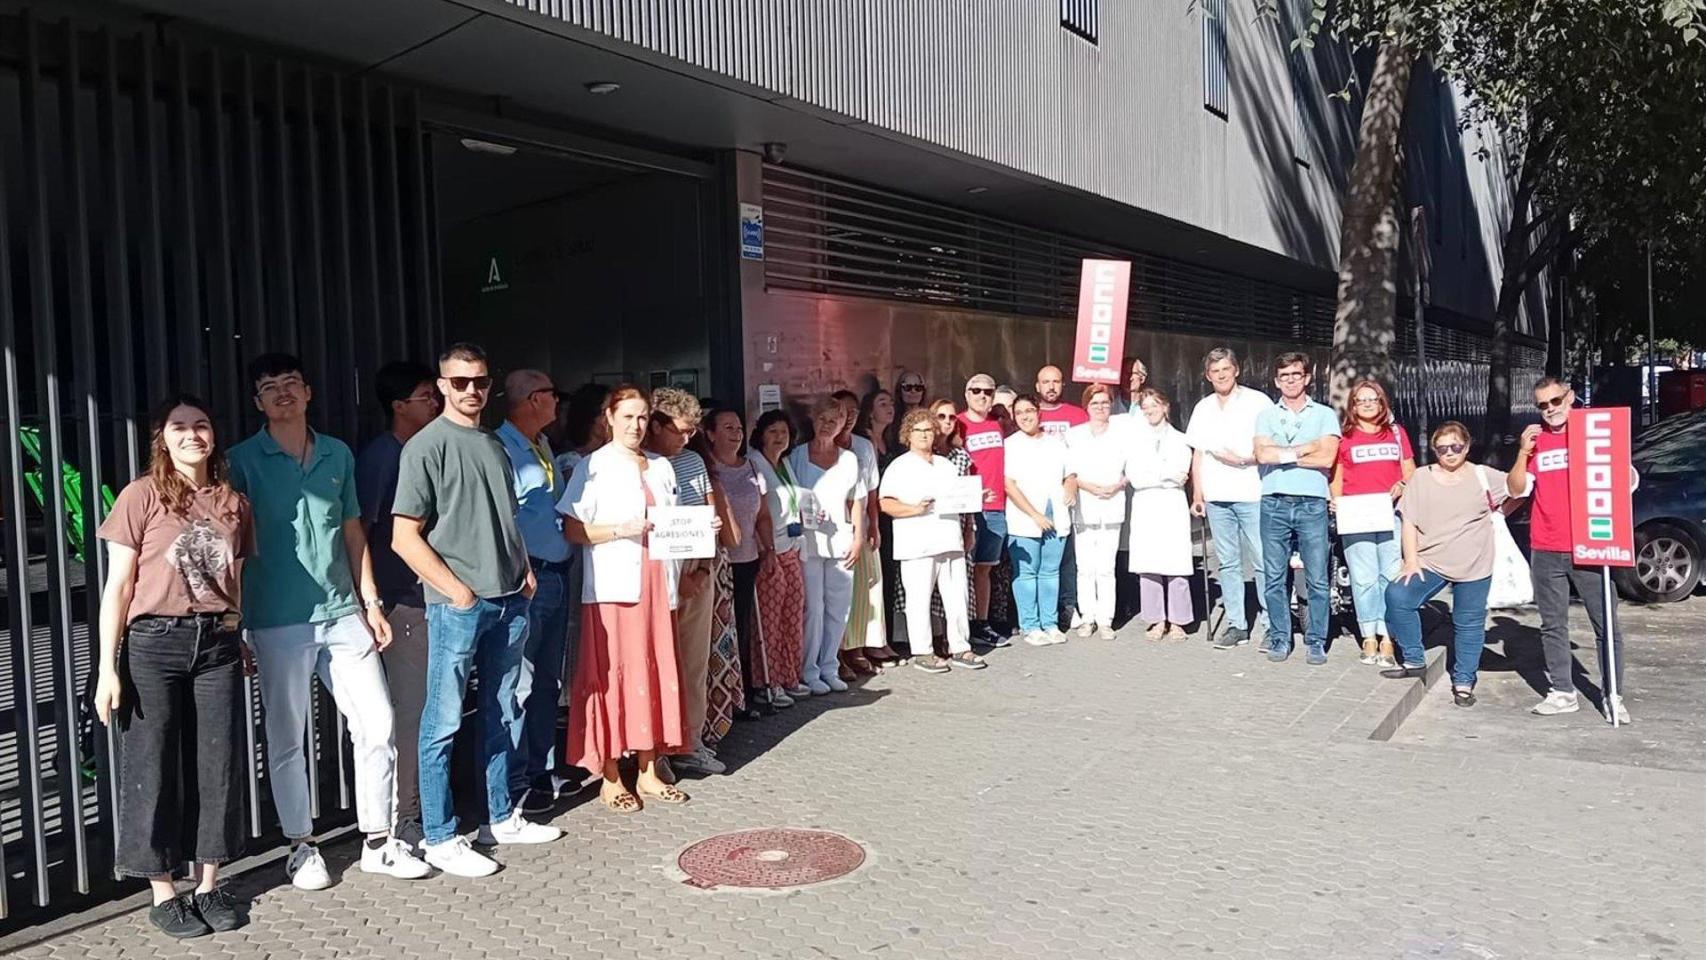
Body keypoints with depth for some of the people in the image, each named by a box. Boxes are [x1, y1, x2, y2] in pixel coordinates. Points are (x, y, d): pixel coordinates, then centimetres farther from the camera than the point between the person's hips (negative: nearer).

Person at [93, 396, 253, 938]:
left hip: (218, 644, 3)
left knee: (220, 766, 7)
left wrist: (241, 643, 9)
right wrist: (108, 667, -7)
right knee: (154, 768, 4)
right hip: (154, 643, -3)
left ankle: (210, 884, 21)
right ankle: (163, 893, 18)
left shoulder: (233, 503, 8)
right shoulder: (143, 496, -3)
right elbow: (117, 587, -4)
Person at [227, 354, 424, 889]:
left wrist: (370, 601, 10)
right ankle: (302, 846, 22)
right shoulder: (243, 461, -1)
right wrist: (232, 624, -4)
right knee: (287, 739, 7)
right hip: (278, 622, -3)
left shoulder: (338, 455, 10)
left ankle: (378, 842, 16)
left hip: (343, 613, 4)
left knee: (376, 725, 3)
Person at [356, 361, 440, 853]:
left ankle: (428, 807, 23)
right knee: (411, 709, -3)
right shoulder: (378, 456, -9)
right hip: (401, 602, -7)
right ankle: (405, 819, 8)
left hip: (434, 596, 7)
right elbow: (359, 530, -11)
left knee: (435, 705, 11)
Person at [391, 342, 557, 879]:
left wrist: (525, 570, 9)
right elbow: (405, 537, -11)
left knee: (501, 715, 15)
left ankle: (501, 819, 28)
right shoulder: (427, 446, -7)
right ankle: (440, 839, 9)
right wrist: (456, 591, -13)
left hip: (509, 601, 7)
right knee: (444, 722, 0)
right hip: (457, 606, -7)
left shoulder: (496, 445, 14)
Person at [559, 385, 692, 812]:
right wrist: (622, 530, -18)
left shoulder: (661, 466, 15)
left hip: (656, 583, 5)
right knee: (612, 677, -2)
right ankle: (610, 777, 8)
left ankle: (648, 772, 18)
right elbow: (572, 529, -8)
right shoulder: (594, 467, -1)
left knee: (655, 673, 8)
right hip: (612, 585, -5)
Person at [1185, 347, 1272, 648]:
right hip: (1216, 497, 5)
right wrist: (1197, 493, 13)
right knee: (1227, 563, 7)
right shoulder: (1203, 408, 16)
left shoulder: (1257, 401, 1)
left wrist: (1246, 459, -16)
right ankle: (1236, 624, 14)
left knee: (1264, 562, -7)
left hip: (1252, 494, -5)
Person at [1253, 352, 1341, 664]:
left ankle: (1316, 641, 7)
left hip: (1312, 504, -1)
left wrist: (1282, 455, -4)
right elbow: (1262, 454, -5)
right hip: (1274, 504, 1)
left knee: (1317, 578, -2)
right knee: (1275, 577, 3)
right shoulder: (1266, 416, 12)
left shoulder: (1324, 415, 9)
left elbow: (1327, 458, -5)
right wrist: (1307, 448, -6)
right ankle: (1280, 638, 13)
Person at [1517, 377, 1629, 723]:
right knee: (1553, 625, 7)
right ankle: (1562, 692, 16)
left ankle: (1613, 696, 9)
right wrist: (1523, 452, -9)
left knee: (1607, 625, 1)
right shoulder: (1536, 439, 8)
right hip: (1545, 551, 3)